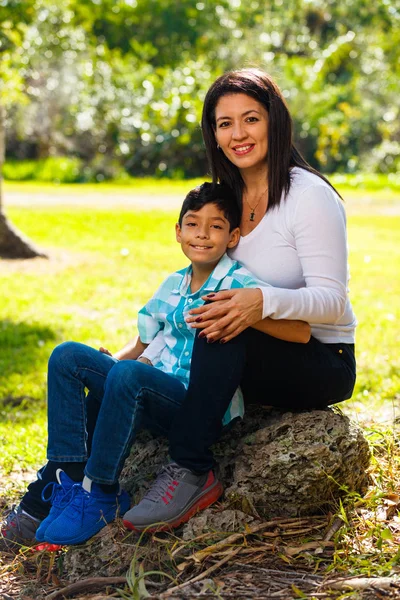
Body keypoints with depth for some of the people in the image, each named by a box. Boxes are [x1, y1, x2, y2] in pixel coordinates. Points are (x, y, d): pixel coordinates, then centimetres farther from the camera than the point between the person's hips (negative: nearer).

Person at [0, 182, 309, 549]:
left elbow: (301, 332, -18)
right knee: (67, 356, -7)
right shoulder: (173, 286, 15)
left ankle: (100, 495, -18)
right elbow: (144, 345, 23)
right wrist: (107, 364, 2)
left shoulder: (240, 284, -6)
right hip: (160, 398, 7)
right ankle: (66, 475, -12)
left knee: (128, 374, -34)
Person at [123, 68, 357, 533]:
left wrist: (263, 302, -42)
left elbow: (332, 301, -22)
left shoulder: (308, 196, -16)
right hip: (262, 360, 8)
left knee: (227, 331, -34)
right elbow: (205, 283, 16)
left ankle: (190, 471, -29)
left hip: (322, 364, -7)